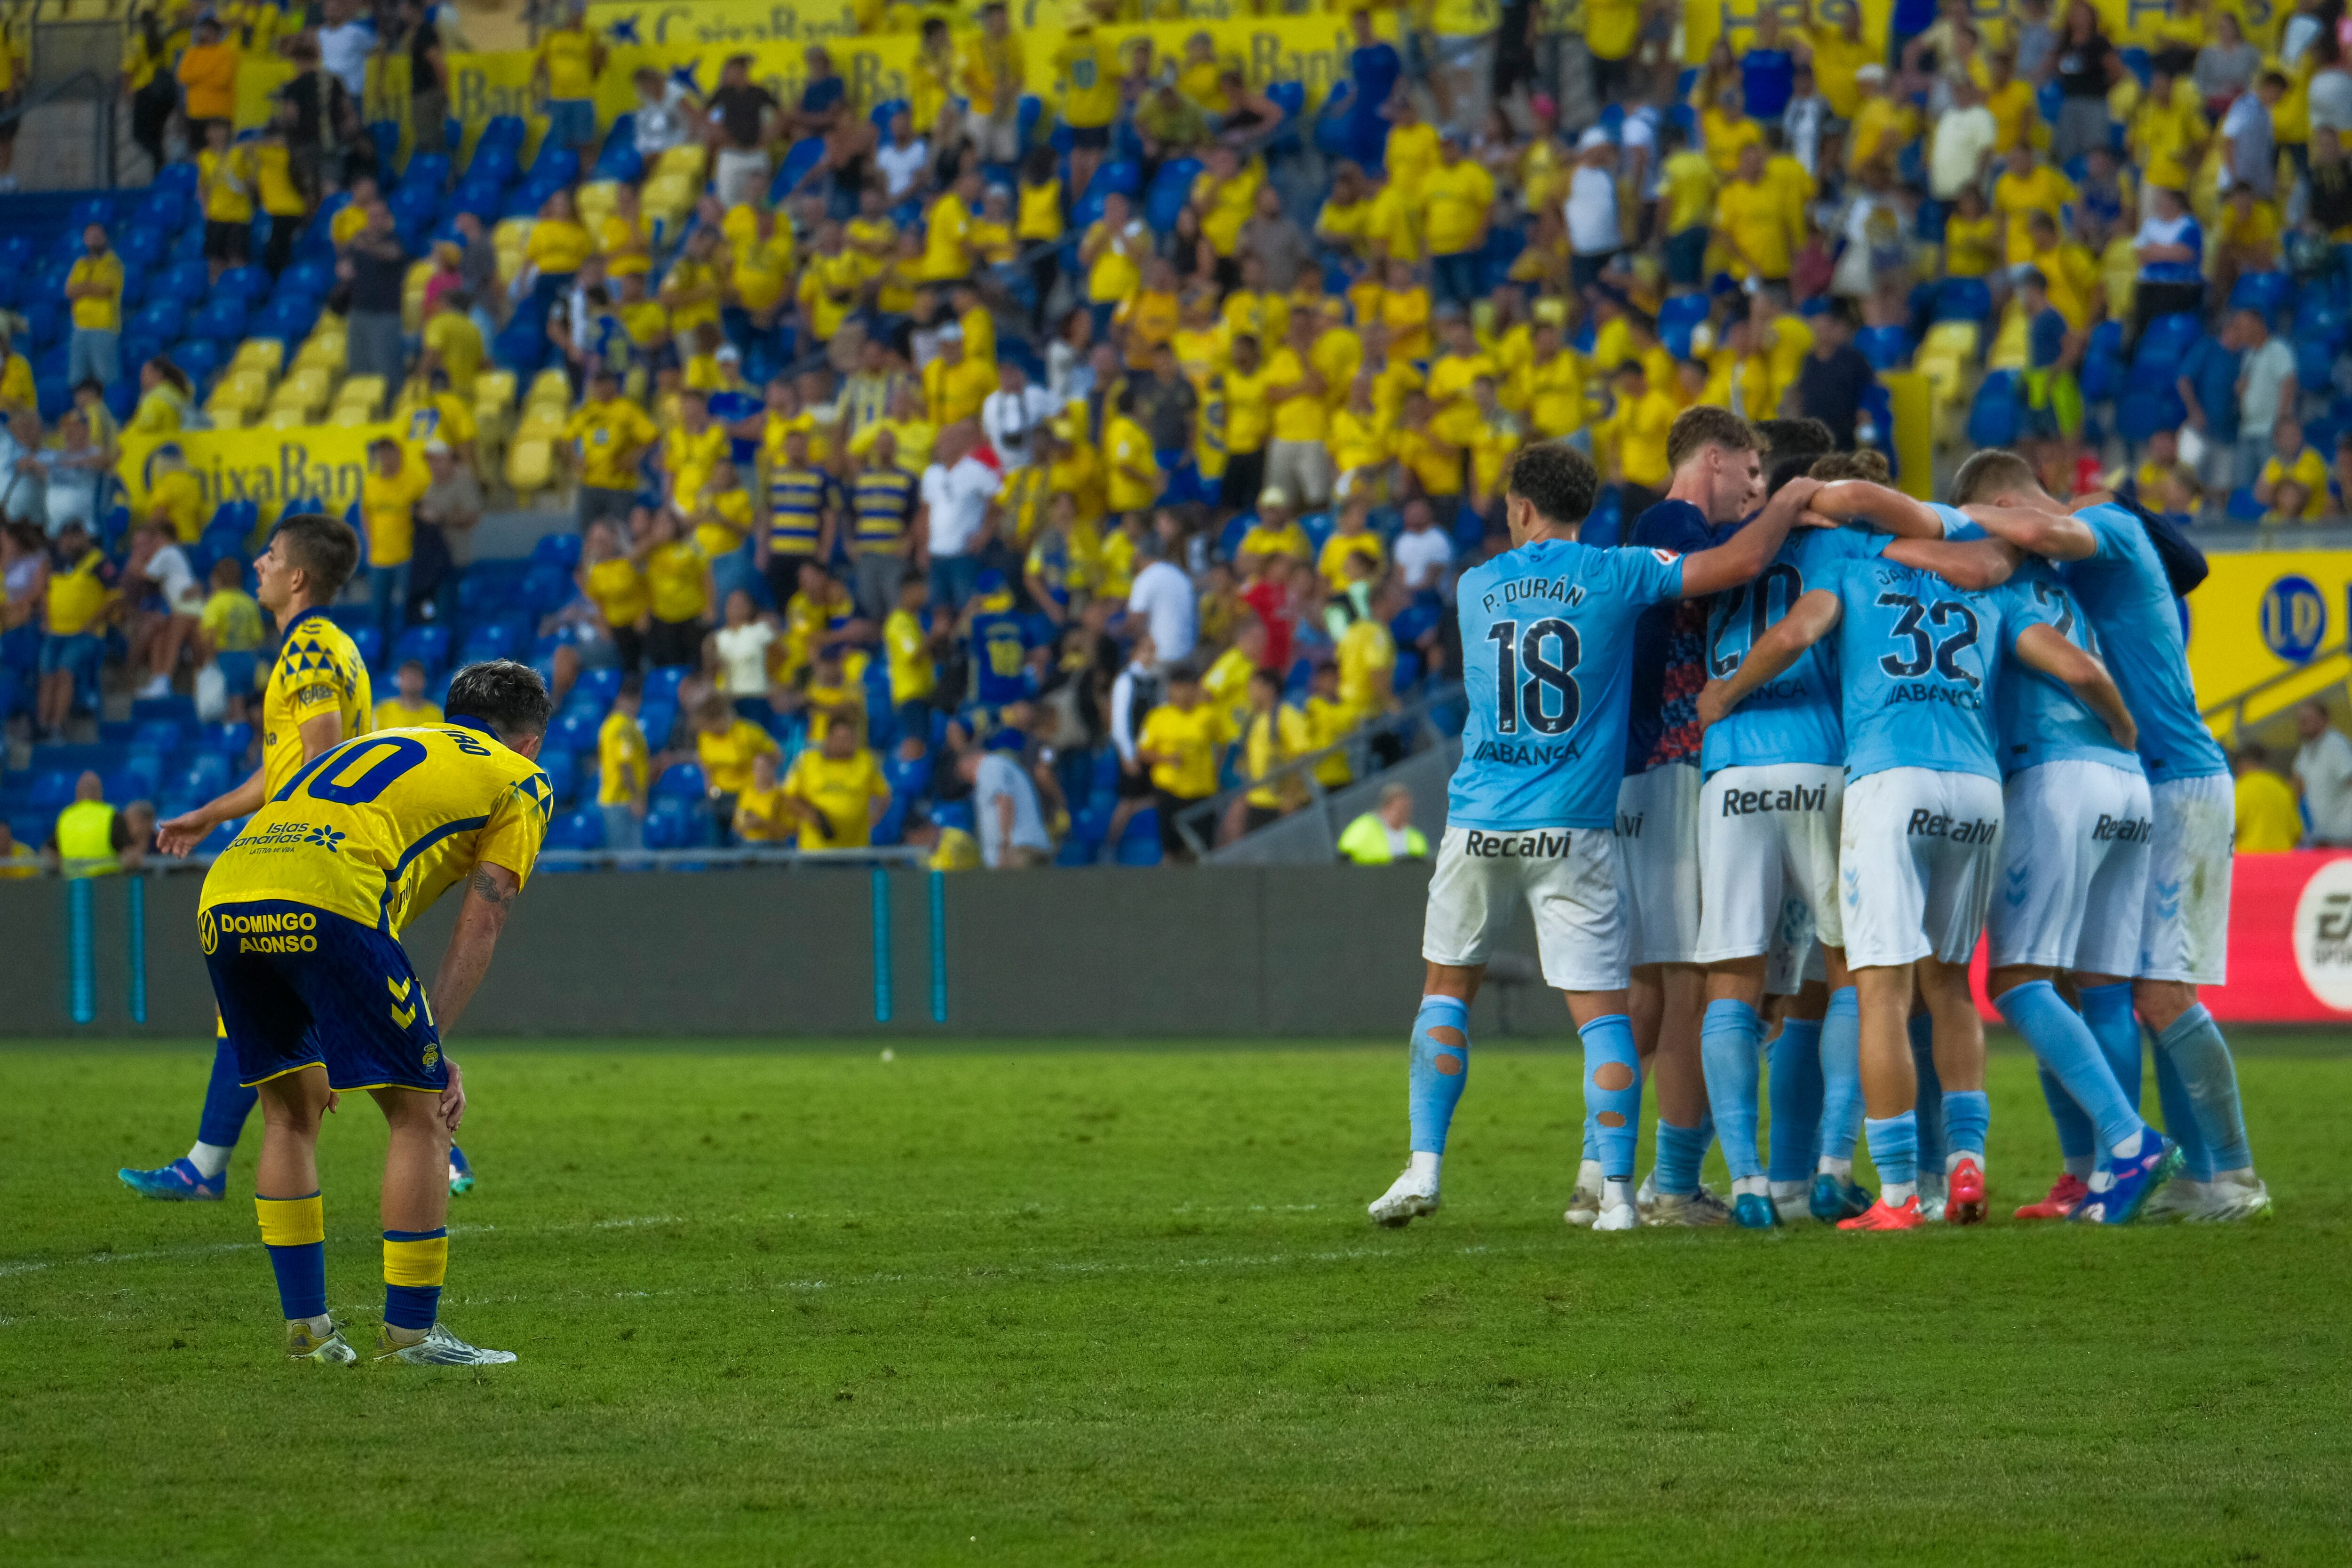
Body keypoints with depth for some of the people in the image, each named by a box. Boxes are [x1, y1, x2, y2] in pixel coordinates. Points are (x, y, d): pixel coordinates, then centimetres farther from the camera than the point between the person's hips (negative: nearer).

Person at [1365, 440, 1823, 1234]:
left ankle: (1424, 1167, 9)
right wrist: (1788, 504, 12)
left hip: (1480, 822, 2)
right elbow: (1741, 561, -6)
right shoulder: (1613, 575, -3)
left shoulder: (1474, 587, 7)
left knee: (1445, 990, 17)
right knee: (1601, 1009, 2)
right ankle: (1616, 1191, -5)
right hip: (1574, 826, -2)